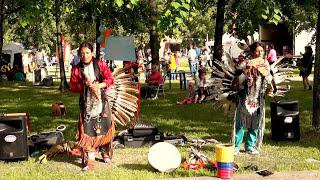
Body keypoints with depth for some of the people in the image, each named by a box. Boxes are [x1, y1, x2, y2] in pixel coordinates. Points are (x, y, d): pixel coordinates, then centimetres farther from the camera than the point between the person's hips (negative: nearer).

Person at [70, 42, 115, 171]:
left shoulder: (100, 65, 1)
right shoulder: (76, 69, 3)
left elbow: (110, 79, -4)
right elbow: (72, 87, 2)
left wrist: (99, 85, -20)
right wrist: (84, 85, -15)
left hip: (101, 100, 1)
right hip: (86, 102, 0)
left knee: (104, 126, 5)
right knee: (87, 129, -7)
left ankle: (106, 153, 26)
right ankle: (89, 160, -7)